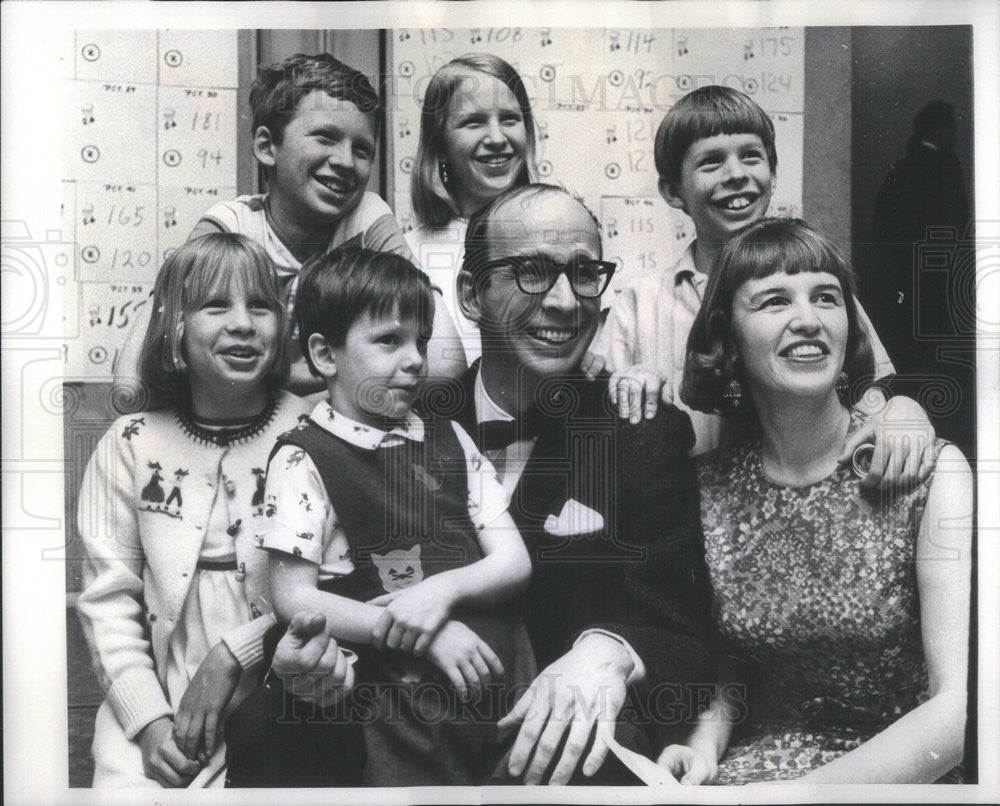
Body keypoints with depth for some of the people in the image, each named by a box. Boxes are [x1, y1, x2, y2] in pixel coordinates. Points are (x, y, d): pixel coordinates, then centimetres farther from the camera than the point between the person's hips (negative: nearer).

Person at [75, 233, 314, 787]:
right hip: (154, 706, 2)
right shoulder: (129, 446, 3)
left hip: (273, 710, -1)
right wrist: (149, 720, -8)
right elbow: (108, 601, 2)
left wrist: (230, 656, -13)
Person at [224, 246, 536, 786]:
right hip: (392, 696, -4)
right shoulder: (302, 461, -2)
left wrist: (442, 589, -12)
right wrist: (417, 633, -15)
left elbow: (514, 562, 9)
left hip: (494, 667, 4)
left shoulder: (449, 440, 12)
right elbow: (291, 598, -7)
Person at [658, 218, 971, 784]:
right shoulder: (708, 486, -3)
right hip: (762, 754, 2)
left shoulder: (933, 475, -12)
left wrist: (800, 788, -26)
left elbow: (960, 706, -18)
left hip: (907, 770, -1)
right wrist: (705, 745, -12)